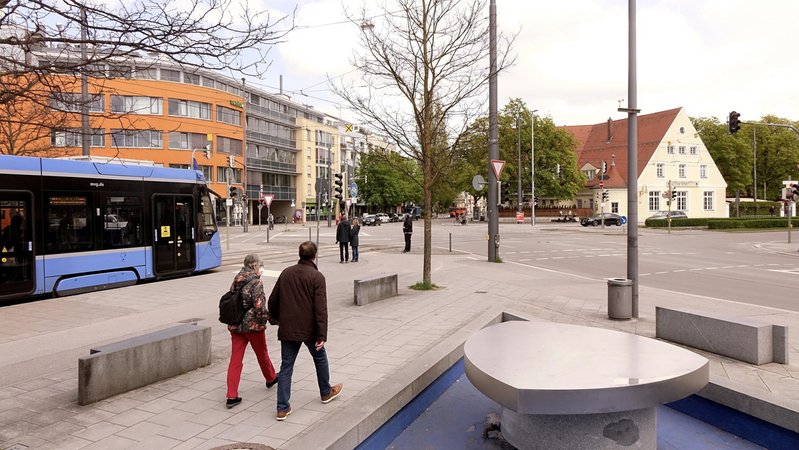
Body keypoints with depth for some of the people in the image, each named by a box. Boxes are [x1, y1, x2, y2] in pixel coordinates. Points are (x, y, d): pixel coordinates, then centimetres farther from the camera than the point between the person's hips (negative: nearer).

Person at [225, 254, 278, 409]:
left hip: (235, 325, 5)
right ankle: (271, 378, 42)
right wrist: (270, 316, -5)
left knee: (235, 359, 5)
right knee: (262, 354, 18)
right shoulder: (256, 282, -16)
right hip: (253, 326, -5)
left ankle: (232, 396, 4)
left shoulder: (236, 281, 5)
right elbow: (259, 307, -21)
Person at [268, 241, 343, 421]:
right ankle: (326, 392, 37)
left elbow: (273, 300, 10)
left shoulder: (286, 273, 4)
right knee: (320, 358, 20)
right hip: (309, 329, -3)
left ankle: (283, 408, 7)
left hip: (287, 329, 4)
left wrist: (275, 318, 28)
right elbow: (320, 308, -18)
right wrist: (322, 335, -16)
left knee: (286, 366, 8)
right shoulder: (317, 277, -12)